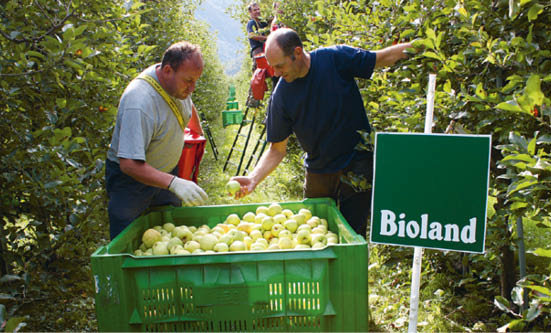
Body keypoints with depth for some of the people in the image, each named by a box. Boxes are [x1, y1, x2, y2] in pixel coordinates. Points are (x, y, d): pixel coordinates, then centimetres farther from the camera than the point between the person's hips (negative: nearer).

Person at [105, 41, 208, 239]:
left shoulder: (178, 82, -9)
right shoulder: (139, 103, -35)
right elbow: (129, 164, -40)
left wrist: (198, 133, 32)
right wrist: (173, 183, -48)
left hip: (167, 170, 7)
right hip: (130, 177, -7)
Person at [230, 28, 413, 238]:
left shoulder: (335, 58, -13)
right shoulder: (281, 96, -10)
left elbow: (382, 58, 2)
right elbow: (277, 149, -5)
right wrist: (253, 179, -17)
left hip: (358, 165, -2)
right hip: (319, 172, 2)